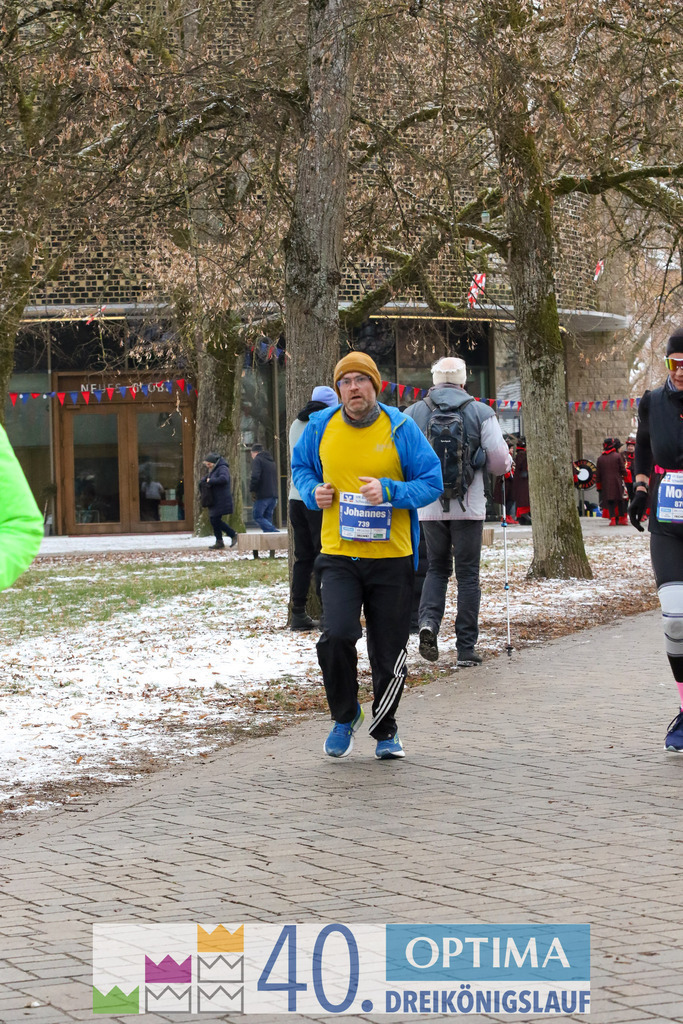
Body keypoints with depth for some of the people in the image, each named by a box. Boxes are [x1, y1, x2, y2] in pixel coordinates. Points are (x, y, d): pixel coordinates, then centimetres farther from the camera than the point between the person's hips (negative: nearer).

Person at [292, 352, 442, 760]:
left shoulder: (401, 429, -4)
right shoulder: (320, 427, 2)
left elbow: (433, 482, -2)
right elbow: (301, 467, 20)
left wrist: (389, 491, -18)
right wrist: (313, 491, -2)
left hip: (392, 558, 0)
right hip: (338, 556, 0)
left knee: (389, 652, 5)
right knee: (337, 635, -20)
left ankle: (385, 730, 29)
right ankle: (345, 716, 6)